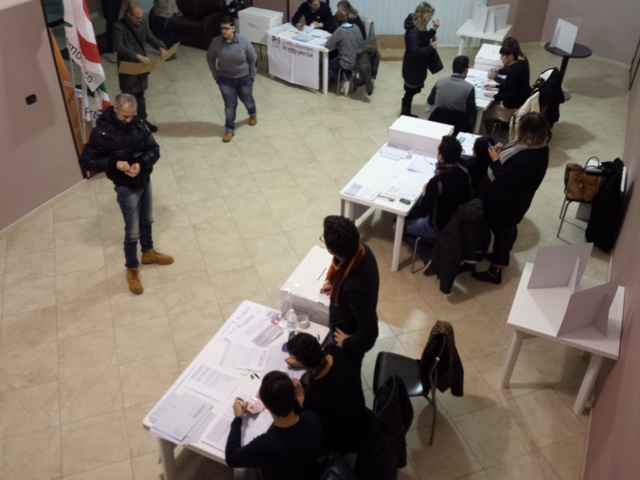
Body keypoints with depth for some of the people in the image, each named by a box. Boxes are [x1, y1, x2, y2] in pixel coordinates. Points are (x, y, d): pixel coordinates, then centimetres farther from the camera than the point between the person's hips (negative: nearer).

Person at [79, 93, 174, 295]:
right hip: (126, 187, -5)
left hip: (145, 180, 5)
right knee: (133, 232, 5)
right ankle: (132, 270, 25)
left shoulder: (138, 123, -8)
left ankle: (148, 252, 49)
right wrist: (114, 163, -31)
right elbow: (86, 162, -18)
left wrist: (141, 163, -25)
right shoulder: (102, 132, -22)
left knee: (147, 221, 25)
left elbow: (154, 149, -5)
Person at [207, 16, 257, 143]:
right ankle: (229, 129, 26)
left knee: (247, 100, 21)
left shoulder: (243, 41, -21)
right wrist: (216, 75, 0)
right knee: (230, 104, 8)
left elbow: (253, 58, -8)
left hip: (243, 78, 0)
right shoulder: (216, 42, -17)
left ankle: (253, 114, 55)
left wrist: (252, 76, -4)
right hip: (225, 79, 0)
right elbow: (210, 59, -1)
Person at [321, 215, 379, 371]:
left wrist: (347, 343, -19)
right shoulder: (360, 249, -22)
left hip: (350, 338, -7)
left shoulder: (354, 286, -45)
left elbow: (369, 331, -35)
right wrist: (336, 283, 4)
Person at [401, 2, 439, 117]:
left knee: (412, 90, 20)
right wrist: (431, 47, -23)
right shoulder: (414, 32, -28)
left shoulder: (419, 28, 2)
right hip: (413, 67, -10)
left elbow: (424, 39, 14)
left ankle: (406, 112, 33)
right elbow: (415, 52, -29)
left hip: (417, 66, 10)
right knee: (412, 90, 6)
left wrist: (433, 29, 1)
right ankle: (405, 113, 22)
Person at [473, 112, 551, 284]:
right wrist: (503, 152, -6)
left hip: (505, 203, -9)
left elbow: (505, 181, -31)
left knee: (500, 232, 9)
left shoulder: (527, 158, -36)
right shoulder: (538, 148, -6)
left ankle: (494, 271, 28)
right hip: (515, 200, 9)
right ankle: (502, 256, 53)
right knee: (508, 230, 29)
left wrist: (495, 160, -20)